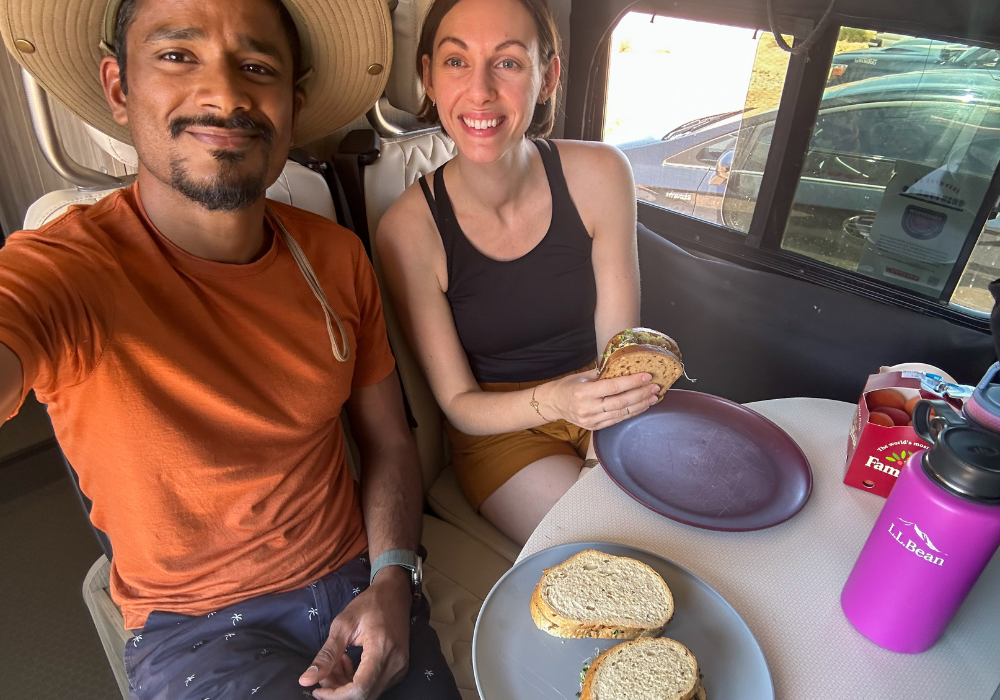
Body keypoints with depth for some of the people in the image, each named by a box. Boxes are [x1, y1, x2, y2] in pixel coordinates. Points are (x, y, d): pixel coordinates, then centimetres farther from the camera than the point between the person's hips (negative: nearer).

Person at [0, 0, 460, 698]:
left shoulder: (336, 256, -4)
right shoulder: (59, 271, -19)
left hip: (358, 581, 4)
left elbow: (388, 440, 1)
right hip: (196, 626, -3)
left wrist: (391, 579, -11)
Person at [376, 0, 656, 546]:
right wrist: (554, 401, -31)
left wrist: (614, 397, -27)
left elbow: (619, 349, -7)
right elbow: (459, 404, -13)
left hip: (602, 414, 3)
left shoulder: (599, 175, -13)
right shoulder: (408, 229, -19)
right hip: (498, 432, -2)